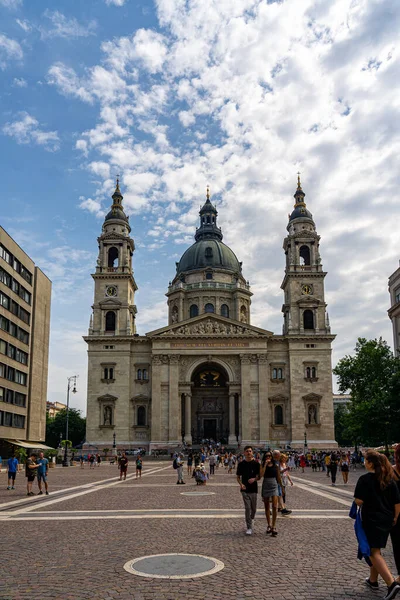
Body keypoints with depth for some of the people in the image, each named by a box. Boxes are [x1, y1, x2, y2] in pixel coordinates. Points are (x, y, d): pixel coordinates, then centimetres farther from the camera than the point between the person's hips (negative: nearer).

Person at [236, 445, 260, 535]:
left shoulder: (256, 463, 0)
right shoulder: (241, 464, 1)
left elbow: (259, 476, 2)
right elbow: (238, 476, 7)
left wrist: (254, 479, -19)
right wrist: (241, 484, -12)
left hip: (253, 488, 1)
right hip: (245, 489, -1)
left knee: (253, 508, 11)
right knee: (247, 508, -7)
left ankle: (251, 520, 39)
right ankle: (249, 527, 0)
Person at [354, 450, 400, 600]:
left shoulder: (365, 479, -16)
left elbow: (358, 501, -20)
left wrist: (360, 504, 3)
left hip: (371, 520, -7)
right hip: (386, 520, 7)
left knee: (374, 552, -2)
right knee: (375, 550, 21)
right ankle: (373, 580, 32)